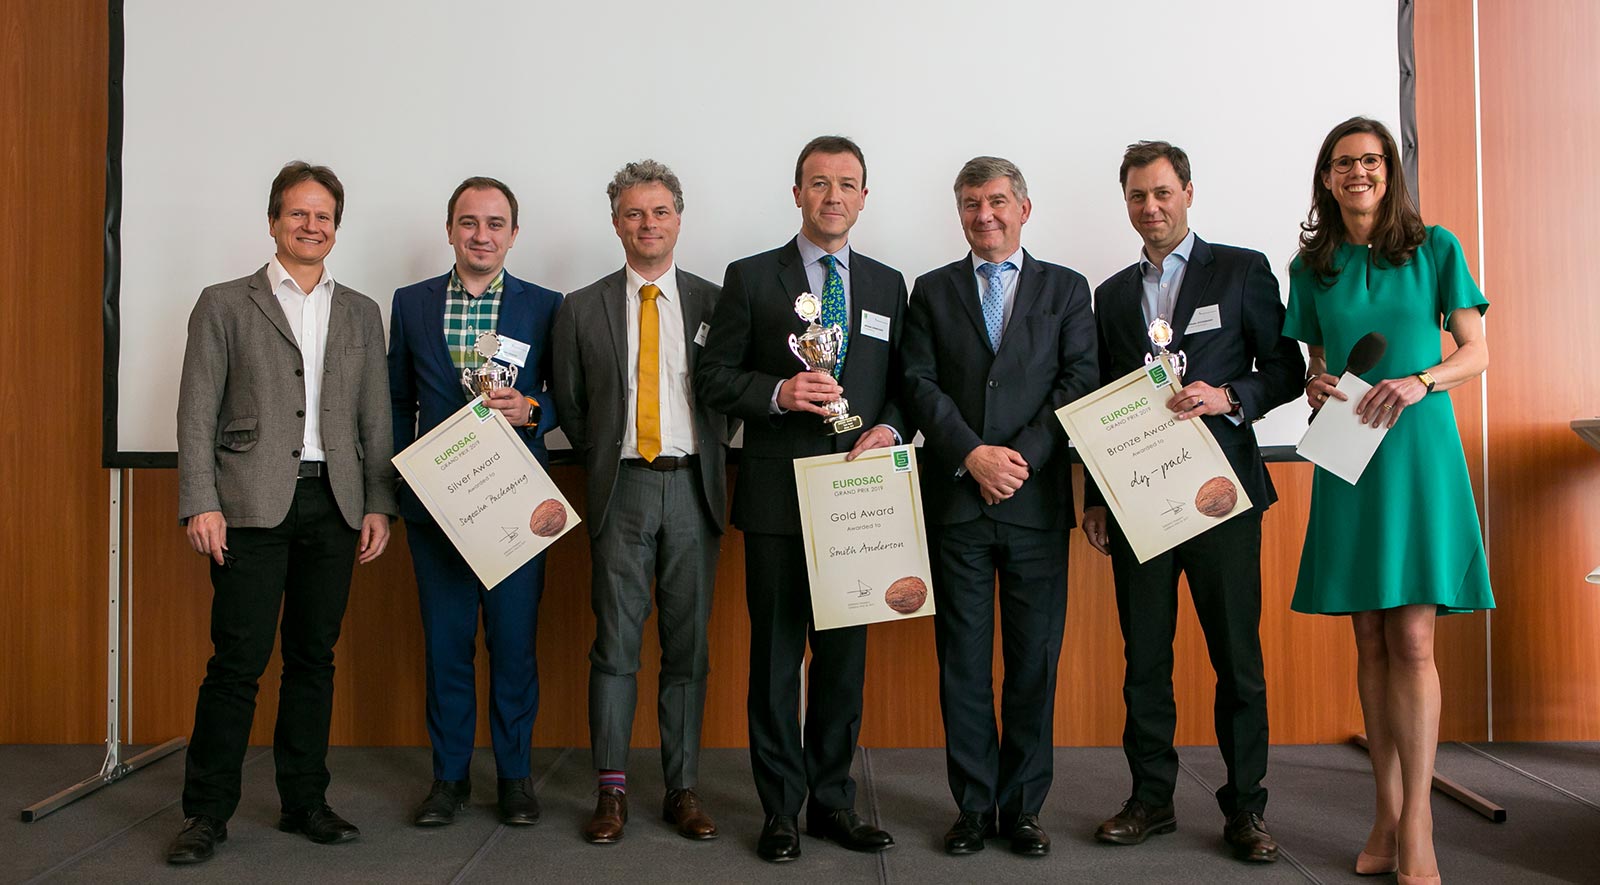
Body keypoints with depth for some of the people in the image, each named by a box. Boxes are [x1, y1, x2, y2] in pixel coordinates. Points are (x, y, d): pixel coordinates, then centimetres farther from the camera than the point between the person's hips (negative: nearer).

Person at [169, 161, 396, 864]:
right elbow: (197, 414, 0)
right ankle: (208, 812, 9)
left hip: (334, 505, 3)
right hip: (253, 505, -3)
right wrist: (200, 504, -9)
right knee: (238, 660, -4)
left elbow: (374, 419, 12)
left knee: (314, 658, 9)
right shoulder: (224, 305, 5)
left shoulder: (360, 312, 14)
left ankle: (305, 801, 19)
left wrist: (378, 505, 4)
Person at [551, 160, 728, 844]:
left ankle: (683, 788, 15)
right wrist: (605, 461, 6)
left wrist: (708, 464, 3)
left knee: (689, 645, 6)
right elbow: (569, 405, 11)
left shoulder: (713, 302, 7)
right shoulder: (582, 309, 7)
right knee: (616, 643, 0)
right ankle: (612, 788, 11)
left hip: (693, 486, 1)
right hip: (622, 488, 0)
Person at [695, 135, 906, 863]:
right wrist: (778, 393, -16)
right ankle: (780, 809, 16)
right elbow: (713, 377, 1)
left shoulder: (888, 285, 13)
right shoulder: (751, 278, 3)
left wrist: (890, 428, -7)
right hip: (777, 497, -3)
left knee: (845, 654, 10)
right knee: (776, 654, 4)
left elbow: (905, 384, 13)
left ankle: (832, 802, 23)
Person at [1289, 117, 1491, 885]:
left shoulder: (1435, 248, 4)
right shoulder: (1313, 266, 11)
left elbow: (1477, 353, 3)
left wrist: (1418, 382, -15)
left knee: (1412, 638, -8)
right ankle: (1387, 813, 13)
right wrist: (1316, 386, -5)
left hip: (1417, 450, -3)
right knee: (1370, 640, 5)